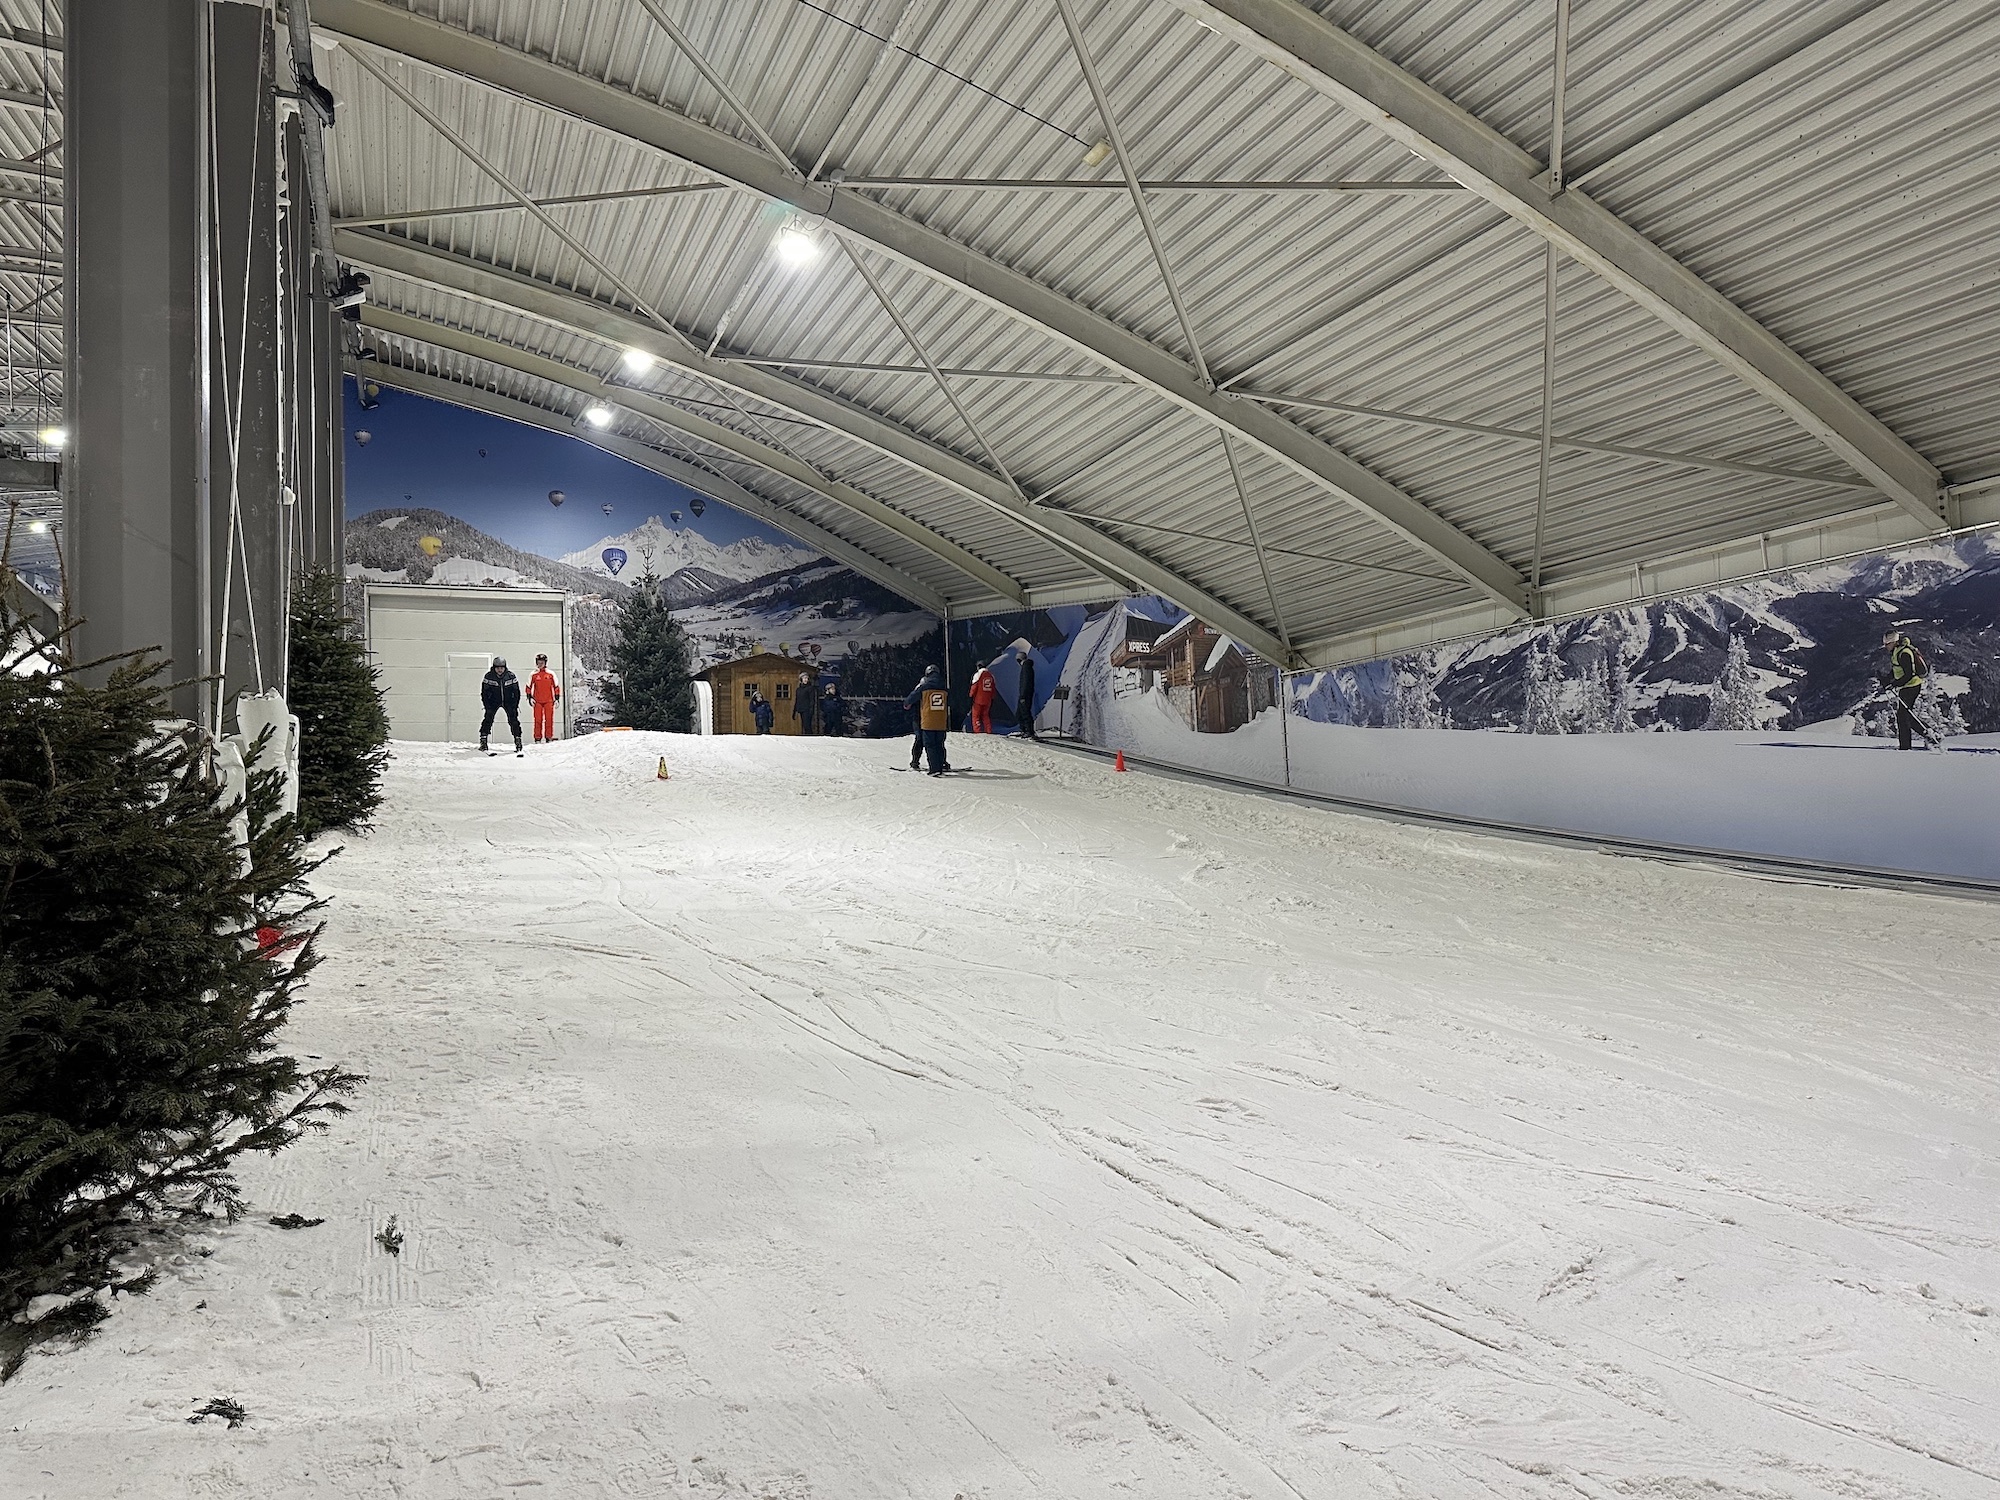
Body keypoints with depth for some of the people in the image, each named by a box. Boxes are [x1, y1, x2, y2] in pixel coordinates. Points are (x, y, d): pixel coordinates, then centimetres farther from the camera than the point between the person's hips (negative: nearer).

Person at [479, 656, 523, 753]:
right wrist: (487, 706, -14)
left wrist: (515, 706, -9)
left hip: (508, 701, 0)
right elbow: (484, 693, -7)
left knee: (513, 720, -11)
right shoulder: (488, 676, -14)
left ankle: (518, 740, -2)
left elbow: (516, 692, -4)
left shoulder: (511, 676, -13)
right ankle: (483, 740, -8)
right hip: (493, 701, 0)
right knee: (488, 719, -14)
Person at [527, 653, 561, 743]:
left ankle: (549, 737, 5)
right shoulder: (533, 674, 4)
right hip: (537, 701, 0)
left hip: (549, 701, 0)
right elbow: (529, 686, 12)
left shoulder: (551, 674, 3)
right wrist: (529, 697, 4)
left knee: (549, 719, -1)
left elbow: (556, 686, 8)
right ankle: (537, 738, 4)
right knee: (538, 720, 0)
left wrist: (557, 698, 4)